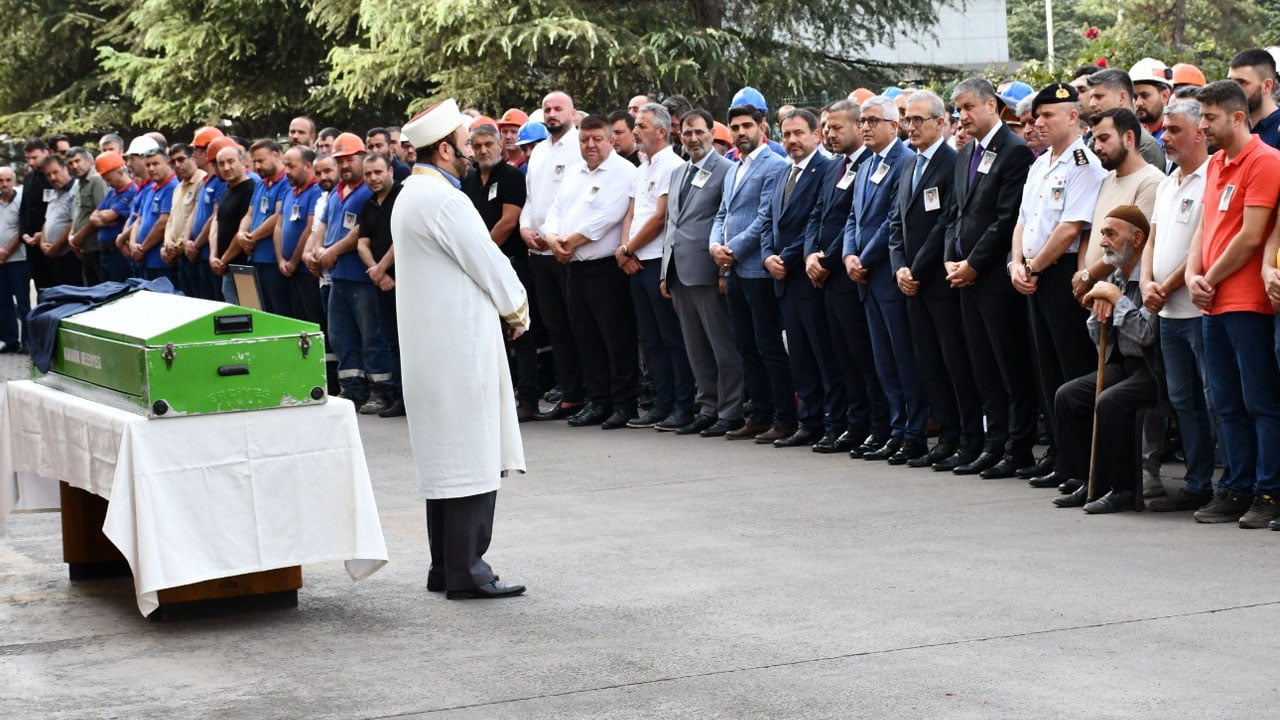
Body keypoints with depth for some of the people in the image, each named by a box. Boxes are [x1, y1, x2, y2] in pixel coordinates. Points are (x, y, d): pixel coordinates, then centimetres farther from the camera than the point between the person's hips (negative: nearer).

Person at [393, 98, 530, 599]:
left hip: (433, 346, 11)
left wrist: (505, 305, 14)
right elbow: (487, 262, -13)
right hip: (460, 346, -11)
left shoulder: (412, 195, 16)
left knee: (446, 460, 14)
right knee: (471, 460, -7)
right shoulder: (443, 198, -17)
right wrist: (518, 309, 3)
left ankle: (446, 568, 19)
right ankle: (465, 573, -5)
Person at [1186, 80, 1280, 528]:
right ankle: (1237, 490, 16)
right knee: (1227, 404, 11)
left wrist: (1211, 280, -7)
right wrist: (1194, 276, 2)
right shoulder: (1216, 164, 17)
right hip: (1214, 304, 9)